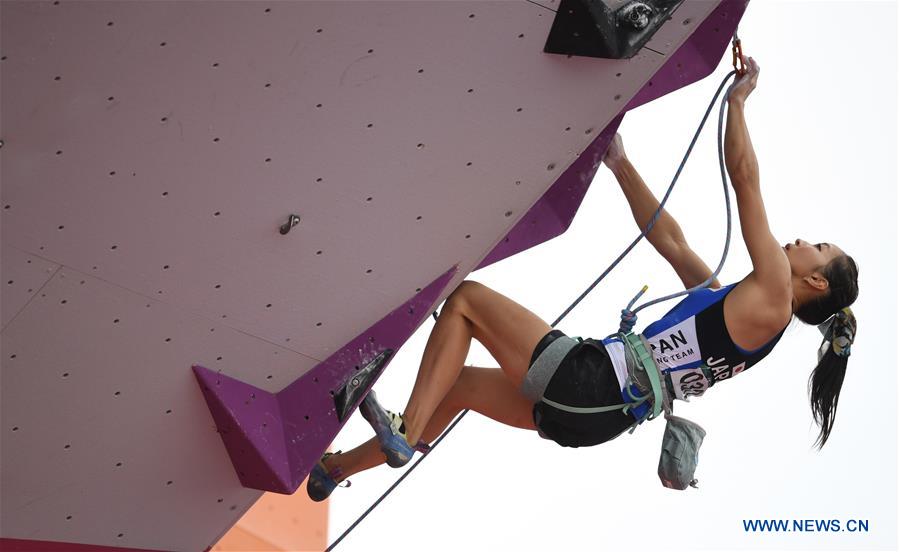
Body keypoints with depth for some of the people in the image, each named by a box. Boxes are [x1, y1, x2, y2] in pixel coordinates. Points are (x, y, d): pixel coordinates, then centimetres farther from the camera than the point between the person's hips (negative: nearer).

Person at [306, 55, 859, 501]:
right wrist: (621, 165, 27)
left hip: (585, 381, -10)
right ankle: (337, 469, 28)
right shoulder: (730, 302, 19)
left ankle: (403, 431, -9)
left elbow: (745, 176, -5)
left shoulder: (773, 294, -6)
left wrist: (737, 99, 7)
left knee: (465, 297, -3)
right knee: (460, 383, 22)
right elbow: (670, 240, 25)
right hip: (588, 415, 10)